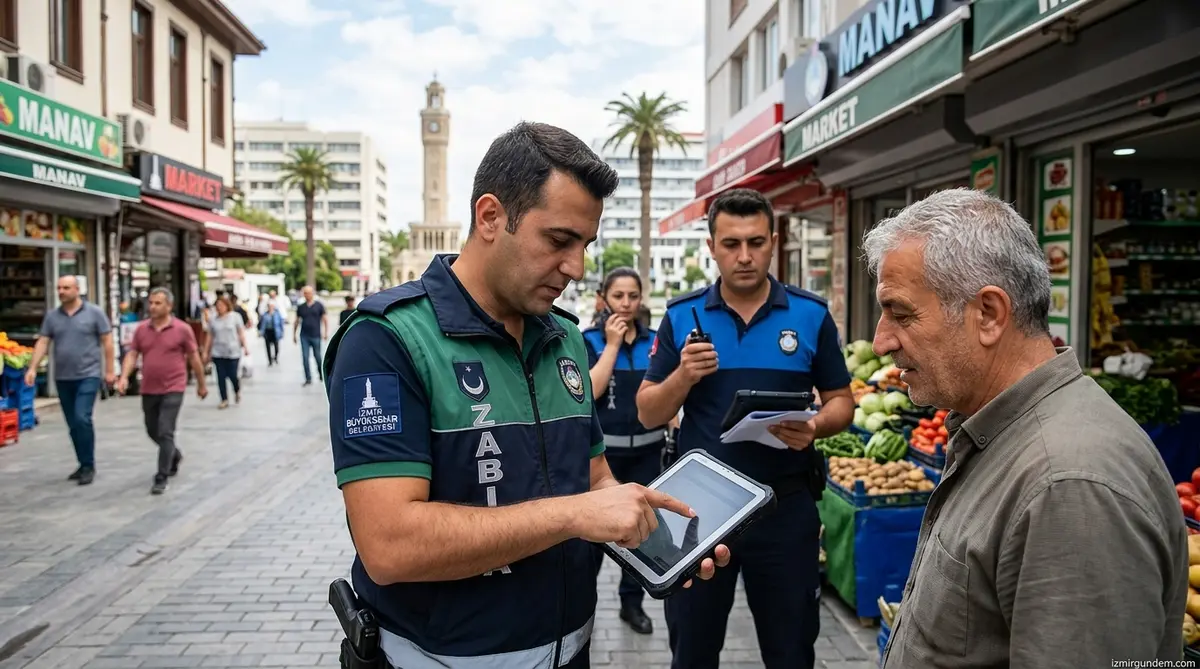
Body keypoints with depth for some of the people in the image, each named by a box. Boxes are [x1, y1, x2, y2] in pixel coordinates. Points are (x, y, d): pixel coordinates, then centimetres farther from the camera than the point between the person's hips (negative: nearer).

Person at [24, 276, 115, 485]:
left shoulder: (94, 312, -4)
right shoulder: (52, 316, 7)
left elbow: (107, 341, -3)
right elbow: (42, 343, 5)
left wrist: (110, 370, -5)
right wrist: (32, 368, -7)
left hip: (88, 375, -5)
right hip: (63, 378, 5)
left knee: (82, 418, -16)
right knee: (73, 424, 10)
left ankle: (88, 466, -5)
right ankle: (83, 465, 21)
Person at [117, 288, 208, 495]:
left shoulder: (182, 329, -7)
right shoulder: (141, 329, 3)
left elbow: (194, 358, 0)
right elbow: (132, 354, 2)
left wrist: (201, 385, 7)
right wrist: (124, 377, -15)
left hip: (173, 389, -5)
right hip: (149, 390, 5)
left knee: (165, 433, -10)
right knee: (153, 431, 18)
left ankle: (161, 479, -3)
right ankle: (175, 455, 46)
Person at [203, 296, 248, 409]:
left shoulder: (235, 316, 2)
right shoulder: (213, 320, 9)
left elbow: (241, 333, 1)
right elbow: (210, 337, 11)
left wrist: (245, 347, -6)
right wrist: (206, 352, 8)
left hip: (233, 352, -3)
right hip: (218, 353, 3)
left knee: (232, 375, -4)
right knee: (221, 377, 0)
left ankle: (237, 391, 27)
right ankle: (224, 400, 7)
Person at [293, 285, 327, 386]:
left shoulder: (319, 305, 2)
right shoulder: (300, 307, 8)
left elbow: (324, 320, 2)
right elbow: (297, 321, 15)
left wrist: (326, 333, -6)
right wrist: (294, 334, 14)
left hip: (316, 336, -2)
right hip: (304, 336, 2)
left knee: (317, 357, 7)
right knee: (305, 357, -4)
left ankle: (321, 374, 29)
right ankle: (308, 379, 1)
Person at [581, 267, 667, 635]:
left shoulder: (654, 340, 5)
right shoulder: (589, 340, -3)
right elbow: (591, 389, -18)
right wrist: (612, 344, -15)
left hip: (647, 449, 3)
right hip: (602, 448, -3)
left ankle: (632, 601, 24)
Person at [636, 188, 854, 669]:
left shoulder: (812, 315, -1)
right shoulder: (682, 317, -1)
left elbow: (842, 402, 5)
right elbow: (648, 414, 0)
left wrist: (815, 427, -17)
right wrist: (684, 377, -20)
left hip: (786, 503, 0)